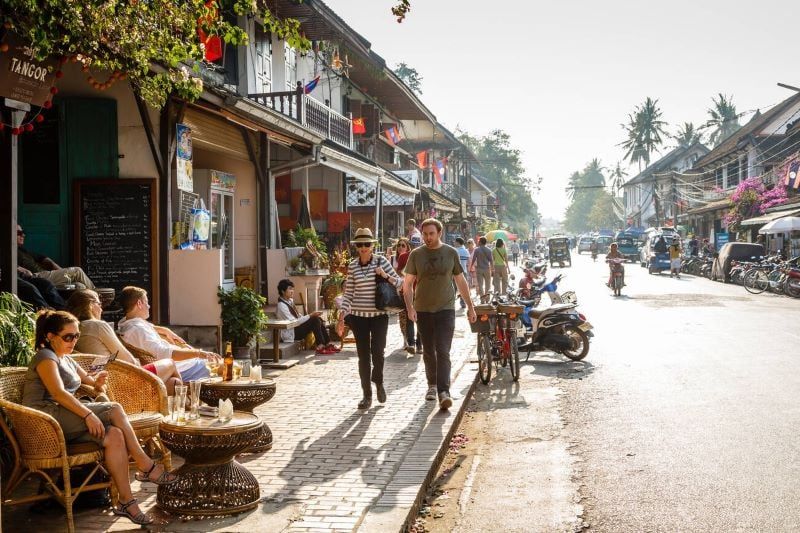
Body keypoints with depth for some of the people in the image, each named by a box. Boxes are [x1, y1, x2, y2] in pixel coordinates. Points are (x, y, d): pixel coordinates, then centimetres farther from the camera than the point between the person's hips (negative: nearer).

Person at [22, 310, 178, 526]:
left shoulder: (66, 360, 25)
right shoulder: (45, 357, -4)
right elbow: (58, 393, -19)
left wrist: (96, 382, 5)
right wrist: (88, 414, -29)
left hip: (67, 421, 9)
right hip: (49, 417, -9)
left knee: (114, 436, -19)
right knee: (115, 410, -24)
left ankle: (126, 502, -25)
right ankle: (146, 467, -19)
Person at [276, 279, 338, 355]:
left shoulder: (290, 301, 11)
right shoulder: (281, 305, -18)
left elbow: (298, 316, 17)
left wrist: (311, 315, 0)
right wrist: (310, 316, -23)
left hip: (297, 327, 9)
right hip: (291, 333, -9)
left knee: (318, 319, -6)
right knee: (315, 320, -22)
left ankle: (327, 344, -8)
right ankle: (320, 347, -25)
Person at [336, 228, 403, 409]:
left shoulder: (381, 261, -1)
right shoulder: (352, 266, 2)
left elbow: (400, 282, 1)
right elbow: (348, 294, 5)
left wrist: (385, 276, -17)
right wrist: (341, 318, -1)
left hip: (379, 315, -1)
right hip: (358, 316, 1)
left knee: (377, 351, -8)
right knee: (363, 355, 3)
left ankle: (378, 382, 22)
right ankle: (367, 395, 13)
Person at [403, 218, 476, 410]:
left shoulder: (451, 253, 1)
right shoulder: (416, 255, 0)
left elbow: (461, 281, 9)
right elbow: (407, 284, 0)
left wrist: (470, 306, 10)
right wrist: (410, 308, -12)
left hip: (446, 309, -1)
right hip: (423, 310, 2)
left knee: (443, 352, -10)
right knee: (428, 351, 13)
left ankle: (444, 391, -14)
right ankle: (432, 385, 29)